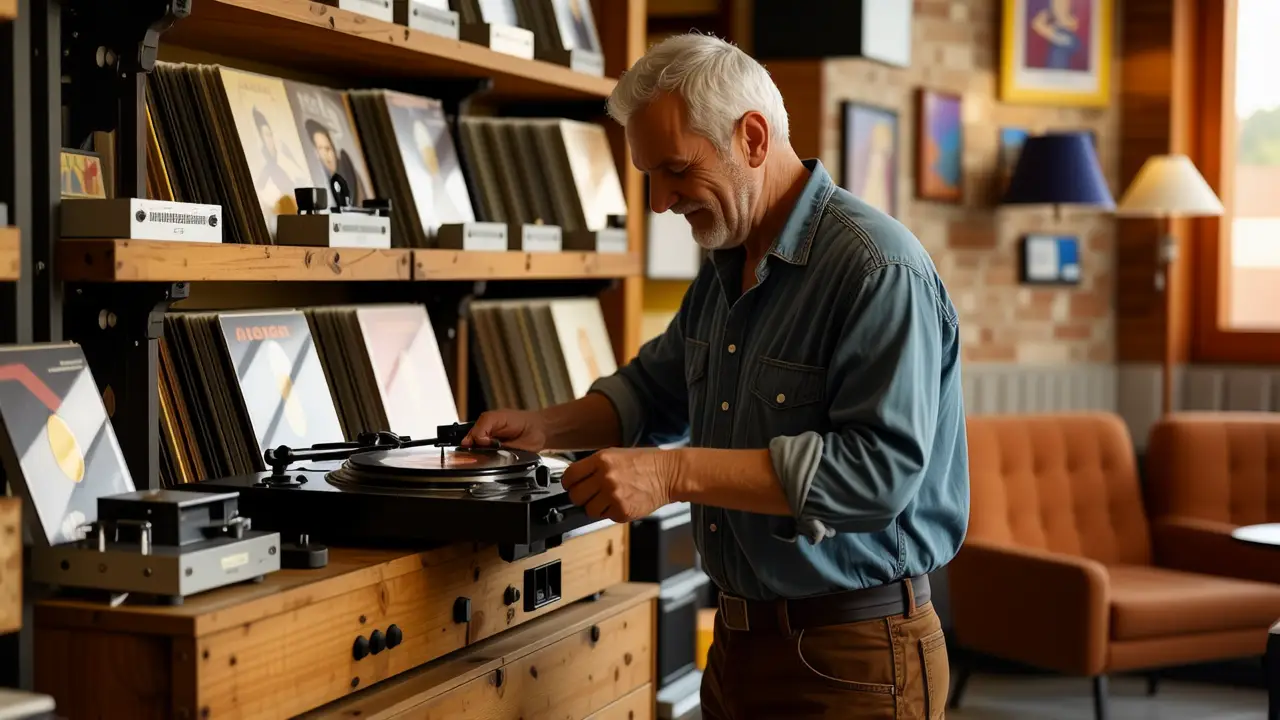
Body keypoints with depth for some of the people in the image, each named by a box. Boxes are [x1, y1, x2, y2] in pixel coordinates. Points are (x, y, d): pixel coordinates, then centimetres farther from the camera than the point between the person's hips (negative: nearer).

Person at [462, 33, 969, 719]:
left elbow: (881, 467, -27)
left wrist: (676, 473, -28)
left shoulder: (879, 269, -19)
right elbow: (653, 390, 24)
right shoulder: (725, 270, 11)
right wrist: (545, 426, 5)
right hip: (740, 636, 8)